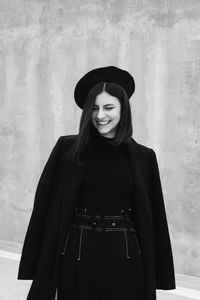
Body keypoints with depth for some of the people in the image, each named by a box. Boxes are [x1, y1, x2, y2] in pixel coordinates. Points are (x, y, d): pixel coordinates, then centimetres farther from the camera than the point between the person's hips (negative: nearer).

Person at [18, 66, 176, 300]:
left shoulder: (143, 157, 2)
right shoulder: (68, 149, -2)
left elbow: (153, 217, 6)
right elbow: (45, 205, -1)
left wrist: (157, 274, 6)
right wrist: (38, 264, -4)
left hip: (125, 256, 1)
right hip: (77, 254, -1)